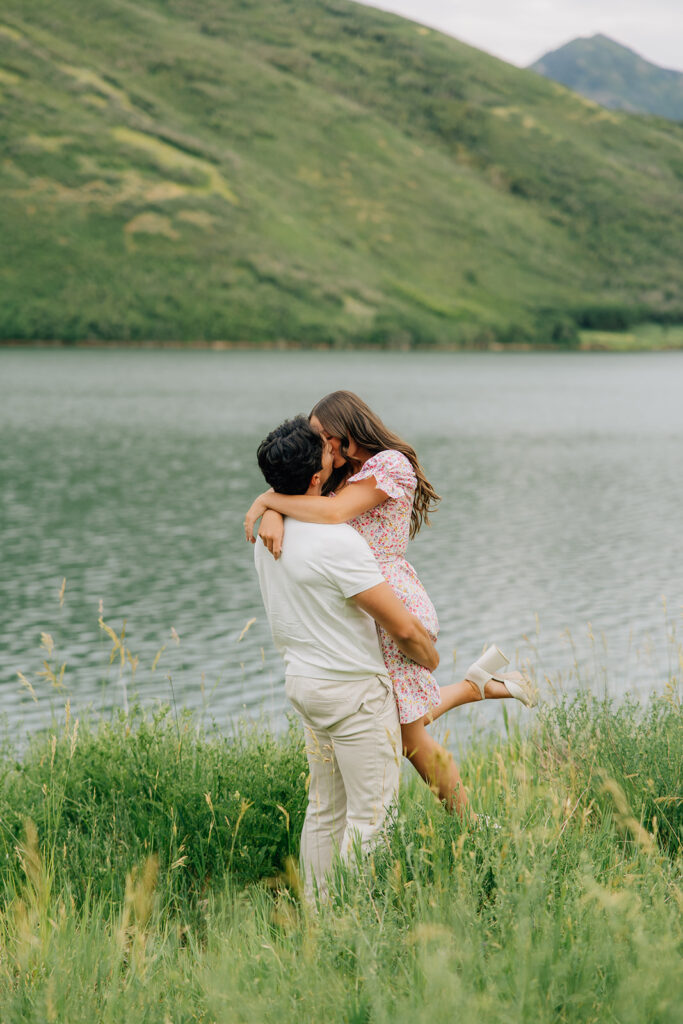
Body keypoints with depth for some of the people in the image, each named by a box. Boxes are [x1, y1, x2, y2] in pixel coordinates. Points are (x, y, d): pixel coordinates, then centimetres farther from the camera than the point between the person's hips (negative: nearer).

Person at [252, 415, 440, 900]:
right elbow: (403, 627, -18)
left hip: (304, 678, 9)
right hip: (354, 689, -9)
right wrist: (430, 657, 0)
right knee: (371, 812, 0)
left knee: (325, 808, 16)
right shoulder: (338, 541, -24)